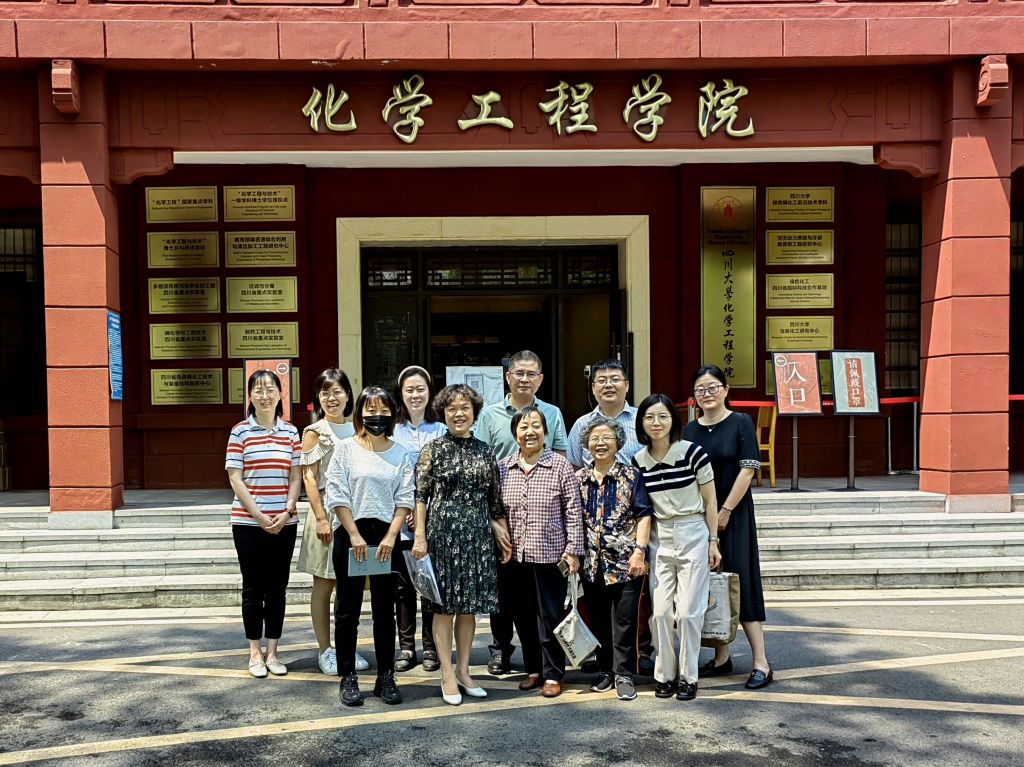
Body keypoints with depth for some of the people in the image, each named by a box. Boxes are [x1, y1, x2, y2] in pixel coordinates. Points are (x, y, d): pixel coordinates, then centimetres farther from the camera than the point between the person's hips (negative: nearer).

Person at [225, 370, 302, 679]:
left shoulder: (291, 431, 5)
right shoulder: (240, 432, -3)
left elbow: (296, 476, 5)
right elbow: (235, 478, -6)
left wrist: (287, 512, -8)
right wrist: (258, 515, -12)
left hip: (284, 522, 2)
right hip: (248, 522, -2)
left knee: (277, 587, 8)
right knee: (253, 587, 7)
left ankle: (272, 652, 19)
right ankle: (255, 653, 19)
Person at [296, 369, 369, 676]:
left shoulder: (356, 431, 11)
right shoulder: (314, 432, -2)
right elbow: (309, 478, -7)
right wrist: (321, 518, -14)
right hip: (327, 510, -4)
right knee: (323, 585, 3)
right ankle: (325, 651, 13)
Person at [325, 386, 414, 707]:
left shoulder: (400, 453, 6)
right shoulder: (346, 448, 0)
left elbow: (405, 499, 2)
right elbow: (337, 496, -4)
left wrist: (391, 536, -8)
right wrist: (355, 535, -10)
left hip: (386, 536, 2)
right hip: (350, 535, -2)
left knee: (385, 609, 7)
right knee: (348, 609, 5)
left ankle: (386, 677, 17)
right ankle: (348, 678, 15)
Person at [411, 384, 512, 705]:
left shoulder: (484, 450, 9)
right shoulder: (434, 449, -1)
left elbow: (494, 498, 13)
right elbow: (420, 495, -4)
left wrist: (503, 533, 11)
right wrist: (420, 536, -10)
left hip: (477, 534, 4)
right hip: (443, 532, -4)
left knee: (470, 604, 9)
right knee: (445, 604, 2)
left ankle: (463, 671, 20)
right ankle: (448, 675, 10)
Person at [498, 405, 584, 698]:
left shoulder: (560, 465, -4)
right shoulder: (503, 468, 5)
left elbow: (573, 512, -5)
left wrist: (573, 550, -8)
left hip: (550, 554, -4)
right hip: (515, 555, 4)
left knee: (551, 616, 3)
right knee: (523, 615, 12)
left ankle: (553, 674, 16)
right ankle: (533, 669, 27)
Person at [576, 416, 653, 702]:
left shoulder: (631, 476, -1)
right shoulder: (579, 479, 8)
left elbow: (643, 515, -4)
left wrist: (639, 551, -12)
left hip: (625, 561, -3)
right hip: (593, 563, 4)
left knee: (624, 620, -1)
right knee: (598, 619, 11)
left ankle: (623, 675, 10)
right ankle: (605, 670, 25)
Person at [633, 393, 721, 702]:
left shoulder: (693, 452, -10)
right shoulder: (638, 461, 0)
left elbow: (710, 502, -3)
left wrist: (713, 541, -1)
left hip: (693, 535, -3)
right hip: (658, 538, 3)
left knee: (688, 611, 0)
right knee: (660, 611, 3)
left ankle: (688, 676, 15)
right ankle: (664, 674, 18)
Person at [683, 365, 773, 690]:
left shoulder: (740, 423, -4)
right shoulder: (690, 430, 8)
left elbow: (748, 469, -10)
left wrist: (726, 511, -13)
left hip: (734, 514, -4)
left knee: (740, 581, -6)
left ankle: (761, 663, -1)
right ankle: (721, 657, 18)